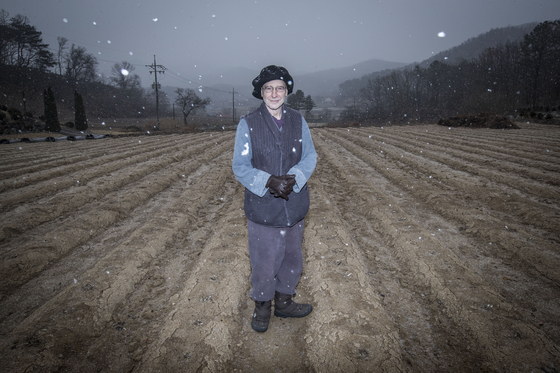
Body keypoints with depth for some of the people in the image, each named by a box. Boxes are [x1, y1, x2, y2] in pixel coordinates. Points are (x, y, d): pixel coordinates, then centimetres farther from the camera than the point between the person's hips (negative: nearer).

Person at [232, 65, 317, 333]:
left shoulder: (298, 121, 2)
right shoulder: (248, 124, -7)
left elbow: (310, 156, 3)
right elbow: (240, 166, -7)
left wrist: (293, 178, -17)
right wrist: (269, 181, -23)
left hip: (294, 204, 4)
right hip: (263, 207, -3)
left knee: (292, 257, 18)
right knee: (264, 261, 7)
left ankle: (283, 302, 40)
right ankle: (262, 306, 33)